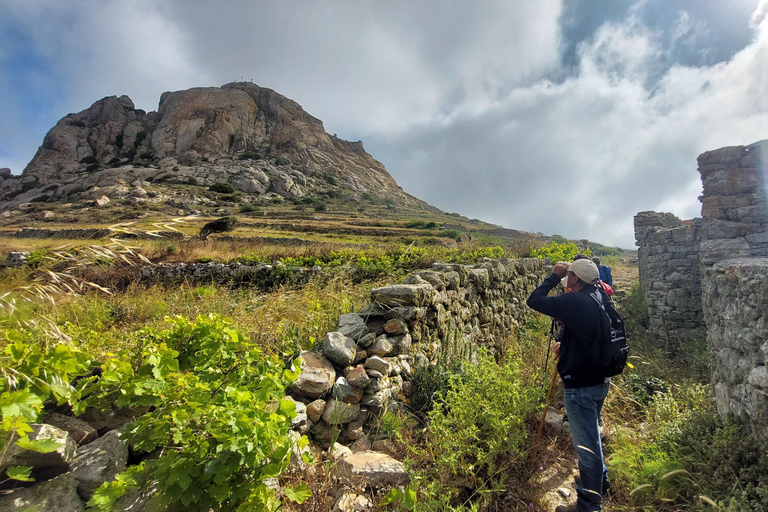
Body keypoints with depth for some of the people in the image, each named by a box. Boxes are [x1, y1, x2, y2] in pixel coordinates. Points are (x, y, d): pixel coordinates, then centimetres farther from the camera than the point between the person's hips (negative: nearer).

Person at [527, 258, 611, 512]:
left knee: (586, 443, 5)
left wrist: (554, 275, -12)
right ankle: (599, 481, 48)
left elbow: (534, 301, -20)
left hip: (581, 385, -10)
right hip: (600, 379, 10)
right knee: (591, 435, 28)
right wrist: (565, 345, 15)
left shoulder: (575, 302, -25)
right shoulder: (599, 300, 3)